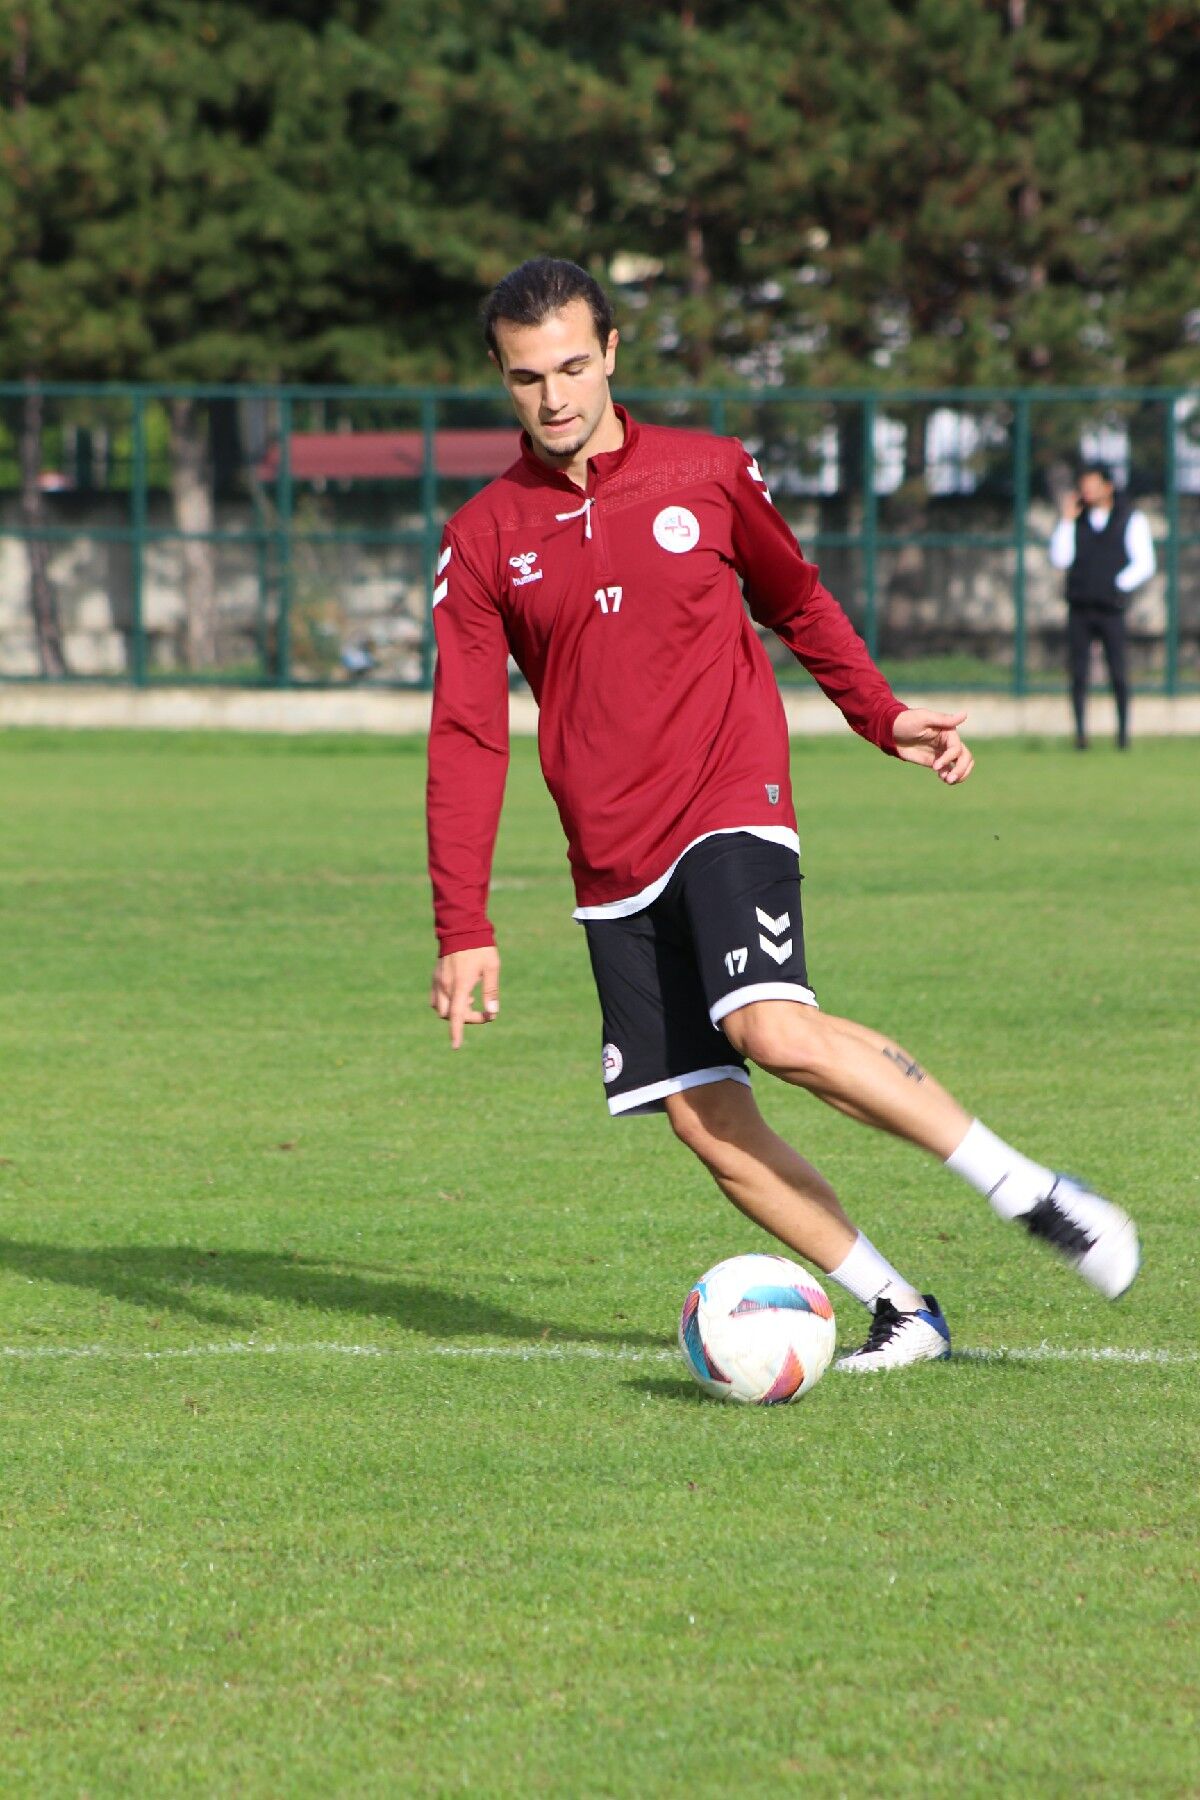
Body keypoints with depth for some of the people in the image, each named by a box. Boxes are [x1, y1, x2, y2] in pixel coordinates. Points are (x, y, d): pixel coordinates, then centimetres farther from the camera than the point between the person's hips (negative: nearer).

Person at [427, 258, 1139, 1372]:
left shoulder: (707, 475, 3)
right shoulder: (484, 540, 3)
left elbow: (799, 605, 21)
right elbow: (465, 738, 2)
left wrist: (884, 718, 10)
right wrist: (463, 928, -3)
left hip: (729, 806, -3)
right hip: (612, 862, 3)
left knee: (776, 1030, -26)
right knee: (703, 1122, -4)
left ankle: (1028, 1191, -15)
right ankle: (898, 1310, 8)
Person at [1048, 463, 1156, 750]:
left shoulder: (1131, 519, 4)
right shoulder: (1076, 519, 13)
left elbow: (1145, 564, 1)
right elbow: (1060, 560, 3)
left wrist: (1119, 586, -7)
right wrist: (1067, 520, -1)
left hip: (1111, 609, -3)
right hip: (1079, 608, 3)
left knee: (1118, 674, -4)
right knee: (1078, 674, -3)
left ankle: (1123, 733, 5)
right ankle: (1080, 733, -1)